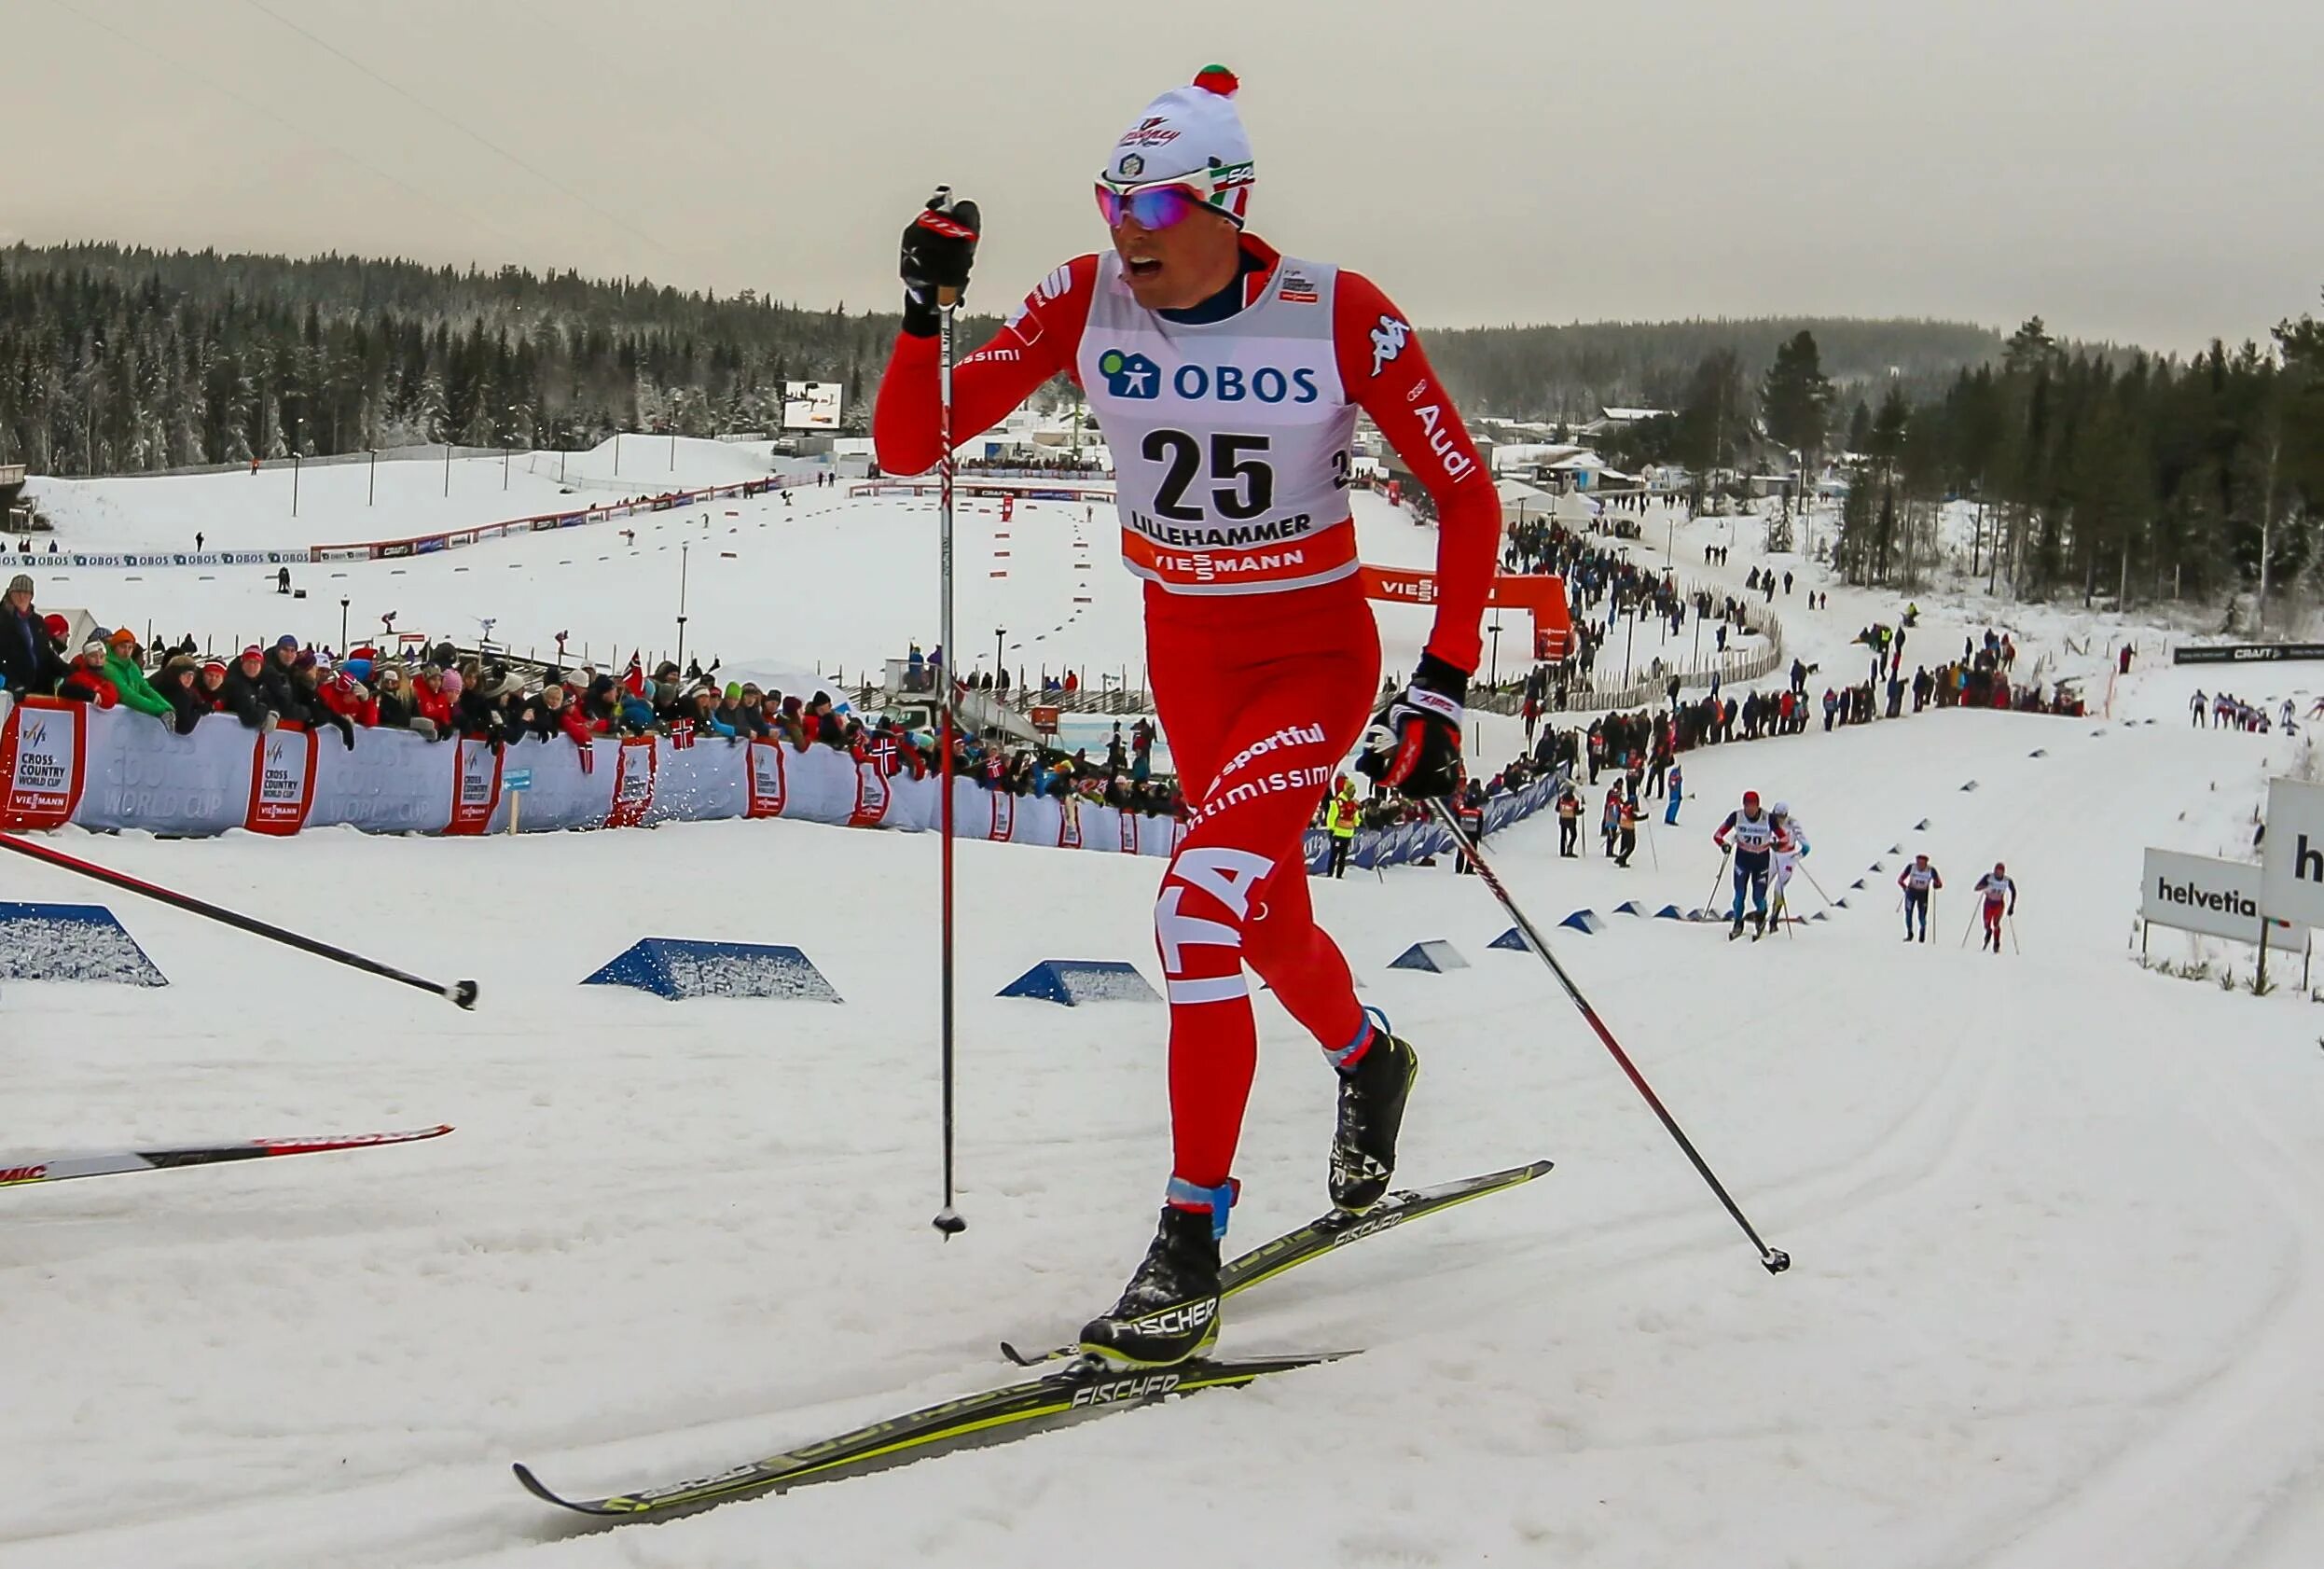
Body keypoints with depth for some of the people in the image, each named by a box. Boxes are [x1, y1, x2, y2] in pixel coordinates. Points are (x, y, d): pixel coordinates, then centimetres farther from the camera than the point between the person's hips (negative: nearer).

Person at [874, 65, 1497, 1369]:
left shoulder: (1340, 317, -19)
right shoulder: (1088, 304, -10)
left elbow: (1468, 495, -11)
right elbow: (910, 447, -11)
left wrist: (1443, 688, -19)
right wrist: (927, 309, -28)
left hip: (1318, 653, -5)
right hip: (1187, 655, 5)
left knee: (1207, 896, -24)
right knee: (1269, 924, 19)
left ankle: (1190, 1251, -17)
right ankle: (1369, 1061, 54)